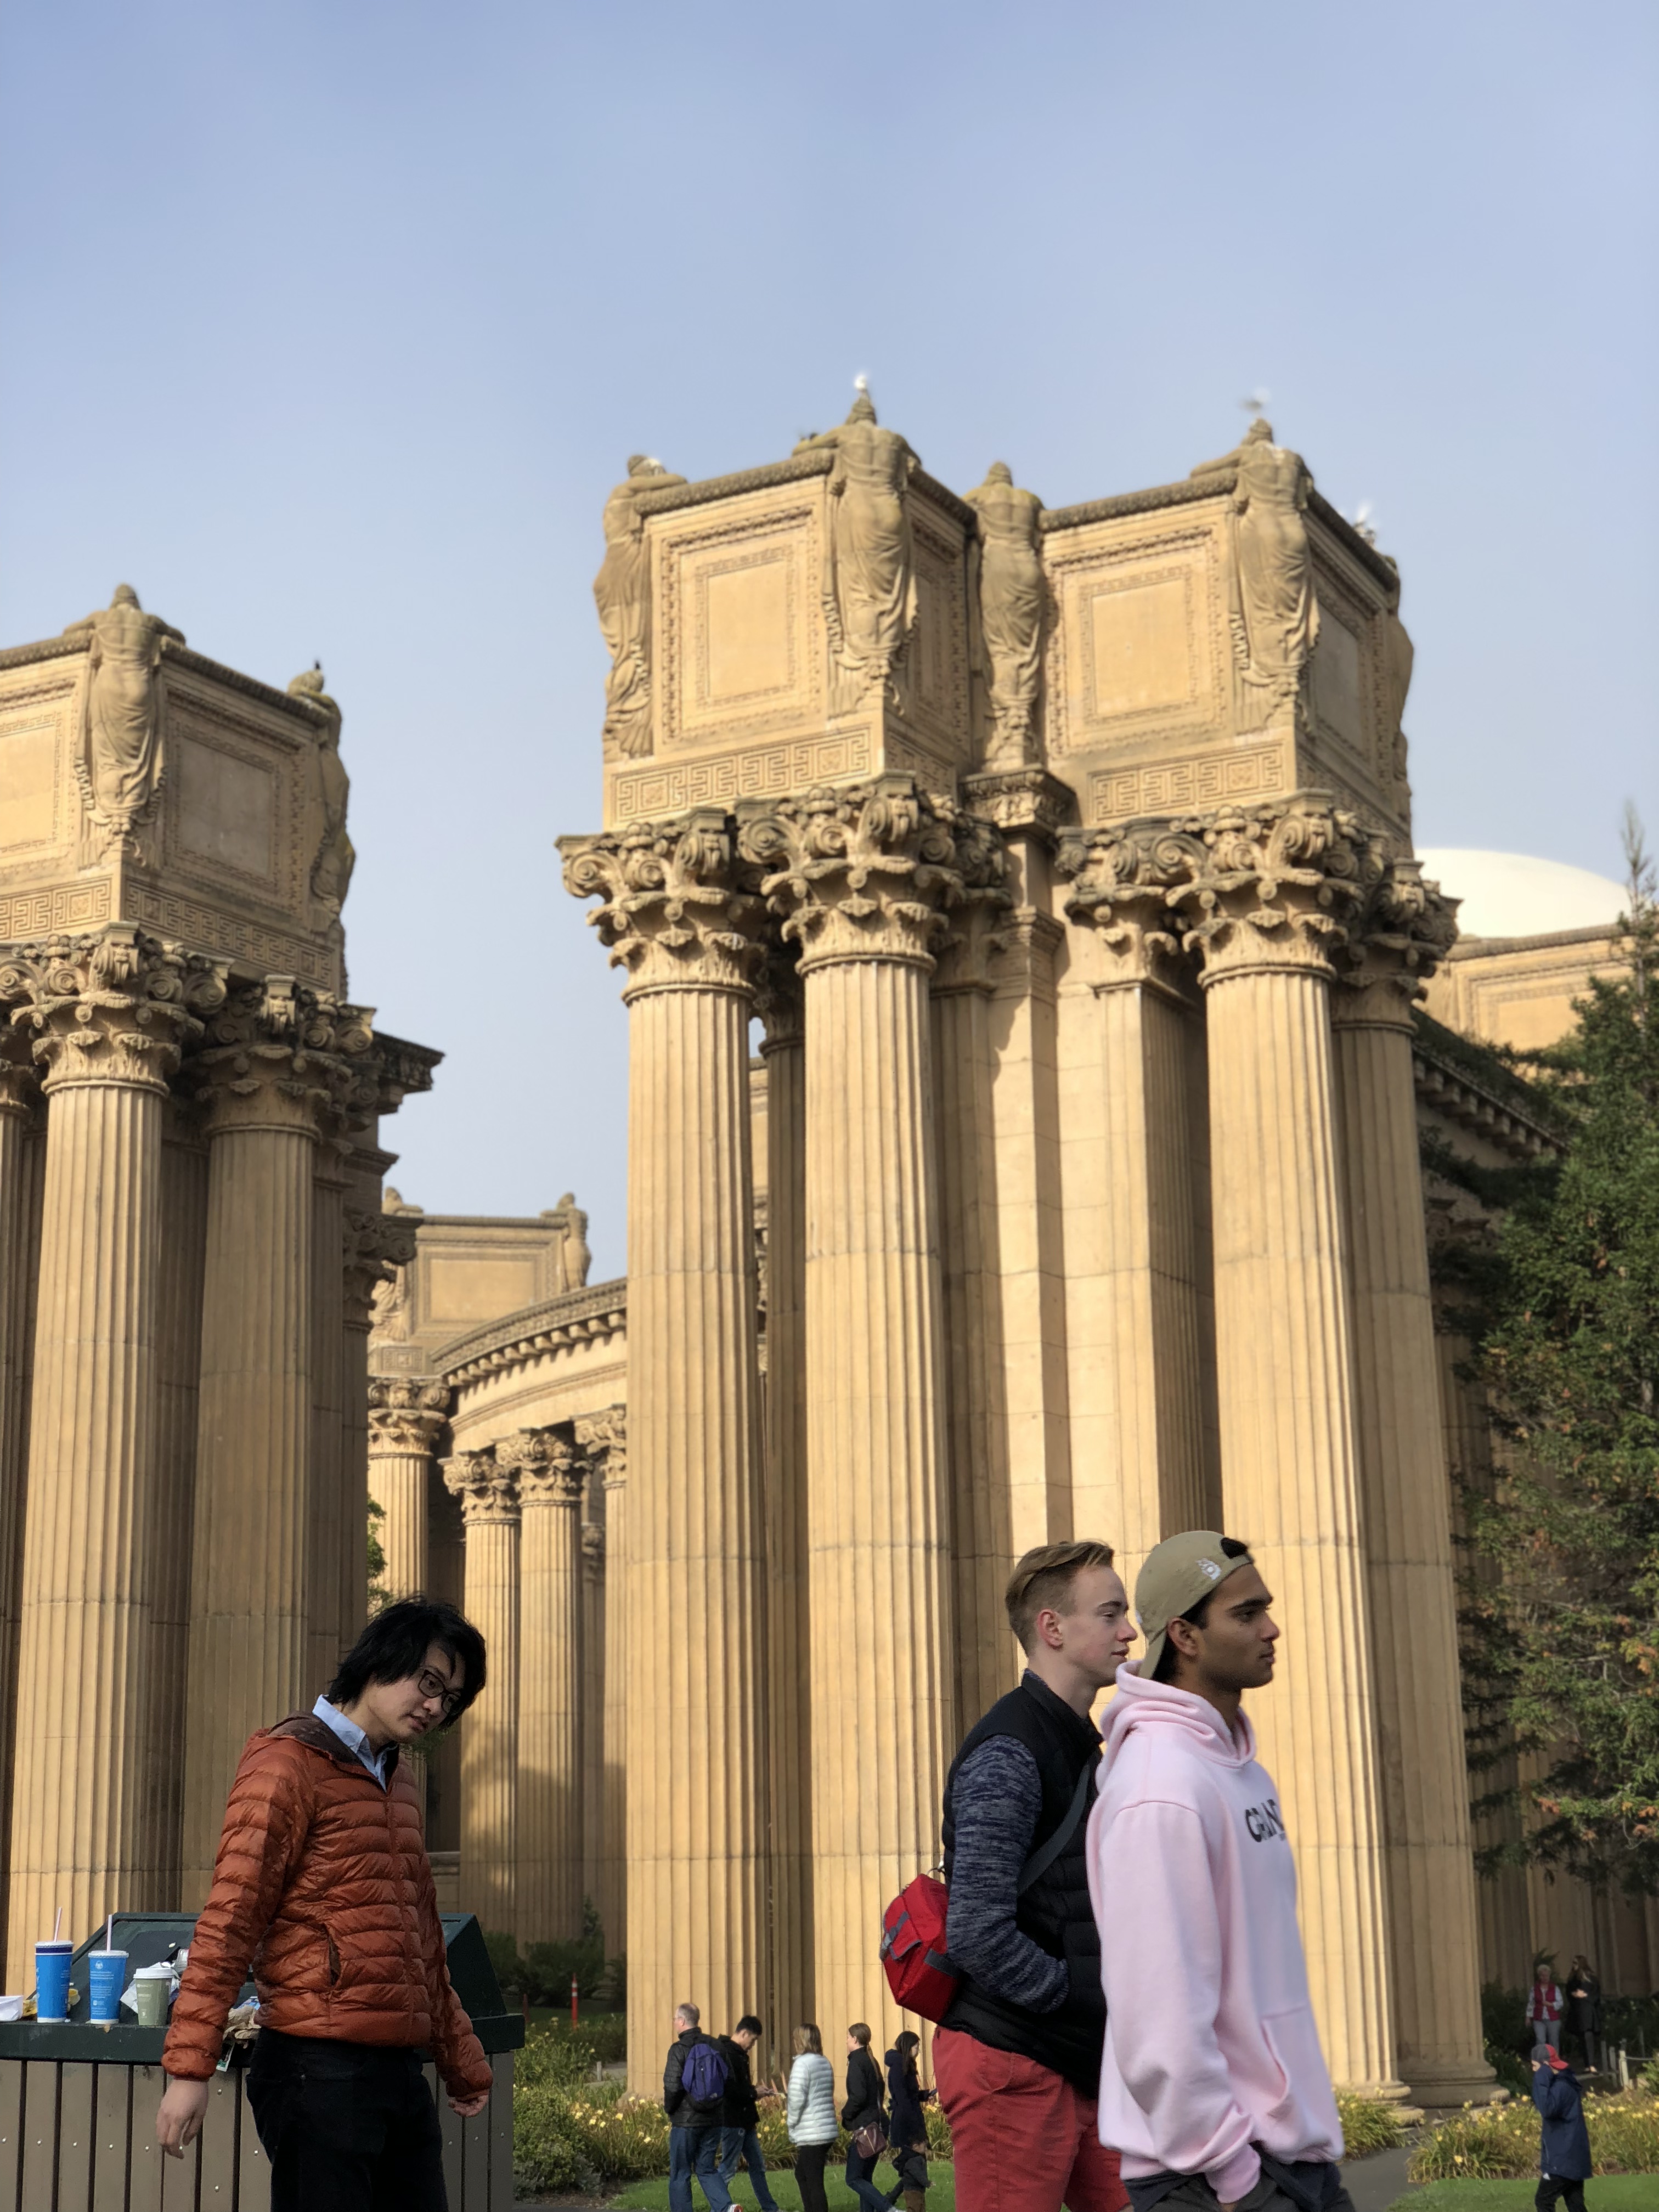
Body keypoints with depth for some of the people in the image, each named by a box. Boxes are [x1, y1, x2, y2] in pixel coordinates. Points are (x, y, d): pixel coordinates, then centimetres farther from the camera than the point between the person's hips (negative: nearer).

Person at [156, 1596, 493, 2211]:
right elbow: (229, 1918, -13)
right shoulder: (290, 1763, -5)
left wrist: (463, 2063, 30)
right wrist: (189, 2064, -19)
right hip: (320, 2067, -8)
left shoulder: (397, 1784, 21)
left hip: (400, 2069, 8)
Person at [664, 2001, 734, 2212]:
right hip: (713, 2120, 6)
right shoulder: (716, 2047, 5)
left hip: (686, 2121, -6)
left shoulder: (679, 2049, -13)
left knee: (680, 2174, 7)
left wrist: (669, 2109, 1)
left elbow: (673, 2086, -17)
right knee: (707, 2169, 13)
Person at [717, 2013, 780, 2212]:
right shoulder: (727, 2053, -18)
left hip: (744, 2121, 11)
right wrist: (753, 2094, -13)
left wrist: (756, 2091, 6)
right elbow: (730, 2089, -25)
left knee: (758, 2165, 15)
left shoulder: (739, 2054, 14)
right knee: (728, 2168, -3)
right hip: (732, 2121, -10)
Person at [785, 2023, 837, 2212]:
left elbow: (797, 2098, -19)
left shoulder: (802, 2063, -13)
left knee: (814, 2183, -5)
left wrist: (792, 2122, -2)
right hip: (827, 2131, 8)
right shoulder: (826, 2063, 12)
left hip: (811, 2134, -8)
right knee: (802, 2175, 21)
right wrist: (791, 2109, 14)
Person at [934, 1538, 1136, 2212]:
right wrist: (1094, 2001, -14)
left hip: (1074, 2062, 9)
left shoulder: (1082, 1750, 15)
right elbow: (979, 1936, -23)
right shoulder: (1008, 1752, -16)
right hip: (1011, 2066, -9)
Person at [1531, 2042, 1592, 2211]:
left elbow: (1547, 2109, -37)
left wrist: (1542, 2079, -31)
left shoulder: (1561, 2087, -20)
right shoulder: (1564, 2082, 12)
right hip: (1572, 2156, 10)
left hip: (1564, 2158, -10)